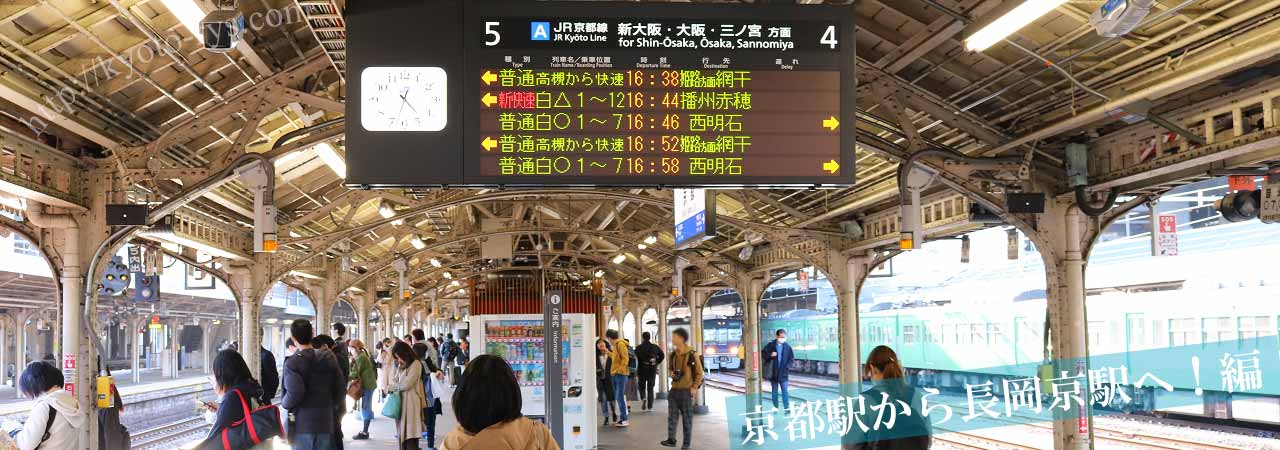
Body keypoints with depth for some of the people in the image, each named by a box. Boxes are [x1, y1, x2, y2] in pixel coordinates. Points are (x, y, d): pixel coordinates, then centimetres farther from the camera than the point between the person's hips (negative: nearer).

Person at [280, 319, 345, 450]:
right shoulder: (329, 358, 5)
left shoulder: (292, 363, -10)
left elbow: (294, 394, -19)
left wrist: (284, 404, 1)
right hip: (325, 422, 4)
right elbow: (340, 390, 5)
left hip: (302, 424, -4)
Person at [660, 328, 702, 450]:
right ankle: (671, 439, 7)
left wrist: (694, 387, -11)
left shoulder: (692, 354, -10)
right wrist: (671, 373, -1)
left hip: (686, 390, -5)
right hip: (674, 389, 5)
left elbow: (699, 373, -5)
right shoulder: (673, 354, 7)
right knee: (672, 415, 2)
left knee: (687, 417, 3)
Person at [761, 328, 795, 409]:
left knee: (785, 391, -6)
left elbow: (791, 358, 7)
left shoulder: (787, 346, 0)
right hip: (773, 373, 1)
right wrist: (770, 355, -17)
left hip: (783, 373, -1)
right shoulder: (770, 345, -3)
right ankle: (775, 408, 19)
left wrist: (787, 366, -6)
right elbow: (763, 354, 1)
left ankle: (786, 408, -7)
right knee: (774, 391, 10)